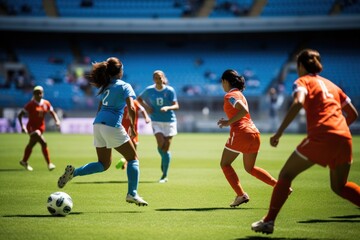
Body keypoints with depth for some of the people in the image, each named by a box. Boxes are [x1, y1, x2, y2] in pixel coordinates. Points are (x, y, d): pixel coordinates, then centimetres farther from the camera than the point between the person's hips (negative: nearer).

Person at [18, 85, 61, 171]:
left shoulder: (46, 103, 1)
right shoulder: (30, 105, -12)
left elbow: (53, 113, 8)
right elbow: (19, 115, -9)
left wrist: (57, 120, -11)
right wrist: (22, 126, -21)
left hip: (41, 128, 6)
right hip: (32, 128, -6)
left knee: (31, 144, 21)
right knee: (43, 143, -22)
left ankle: (24, 161, 40)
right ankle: (49, 163, -17)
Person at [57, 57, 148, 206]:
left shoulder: (105, 86, 19)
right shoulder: (124, 86, -1)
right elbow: (131, 108, -13)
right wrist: (133, 126, -1)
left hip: (98, 124, 7)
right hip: (112, 126, -7)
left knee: (104, 164, 16)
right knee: (133, 159, 6)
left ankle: (73, 172, -3)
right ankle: (132, 194, -5)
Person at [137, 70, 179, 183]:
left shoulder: (170, 90, -5)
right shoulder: (149, 90, 0)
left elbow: (176, 106, -10)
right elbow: (139, 98, 17)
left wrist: (167, 108, -30)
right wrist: (146, 107, 0)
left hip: (169, 121, -1)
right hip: (156, 121, 1)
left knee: (166, 148, -2)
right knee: (160, 143, -21)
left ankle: (164, 175, 8)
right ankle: (164, 159, 14)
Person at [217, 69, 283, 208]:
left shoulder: (230, 95, -7)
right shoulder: (239, 94, 21)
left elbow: (244, 111, -22)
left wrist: (229, 122, -14)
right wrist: (229, 121, 17)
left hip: (241, 133, -9)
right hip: (254, 133, 9)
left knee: (225, 164, 6)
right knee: (250, 168, 20)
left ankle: (241, 195, -6)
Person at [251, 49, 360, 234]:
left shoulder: (303, 81, 9)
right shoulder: (331, 85, 25)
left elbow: (298, 102, -14)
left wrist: (279, 132, -16)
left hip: (320, 136, -5)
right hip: (344, 137, 6)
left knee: (285, 175, 8)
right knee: (339, 186, 23)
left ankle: (269, 221, 2)